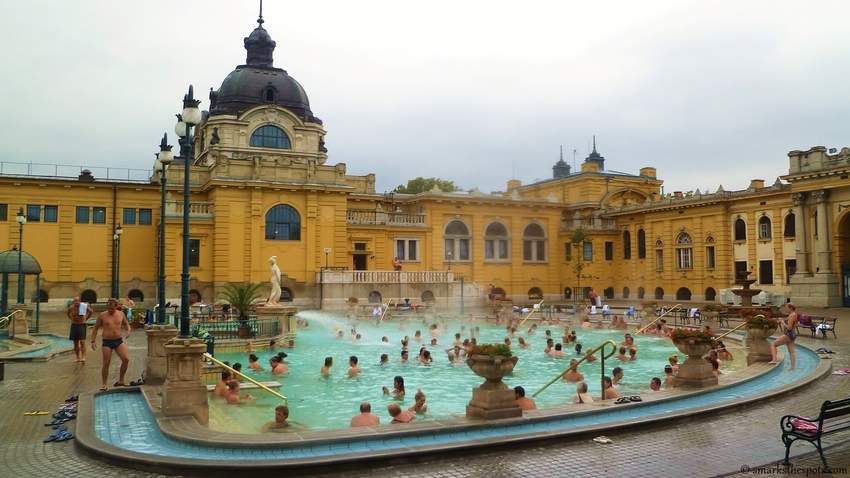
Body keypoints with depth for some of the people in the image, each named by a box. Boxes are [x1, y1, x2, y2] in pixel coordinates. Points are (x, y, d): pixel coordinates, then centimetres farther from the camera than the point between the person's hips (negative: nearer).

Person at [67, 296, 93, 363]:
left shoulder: (84, 307, -11)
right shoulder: (71, 308, -4)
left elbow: (91, 312, 5)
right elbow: (67, 312, 19)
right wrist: (72, 319, 11)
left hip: (82, 325, -3)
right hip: (74, 325, 3)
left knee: (82, 342, -12)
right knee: (76, 343, 9)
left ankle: (83, 357, -16)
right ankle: (78, 358, 17)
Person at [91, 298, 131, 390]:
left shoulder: (121, 314, 4)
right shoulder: (102, 315, -4)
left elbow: (126, 323, 22)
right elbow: (95, 328, 4)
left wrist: (128, 330, 1)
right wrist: (93, 341, -2)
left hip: (118, 341, 3)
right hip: (107, 342, -3)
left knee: (126, 359, -8)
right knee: (106, 363, -3)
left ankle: (121, 380, 9)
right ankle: (104, 384, 13)